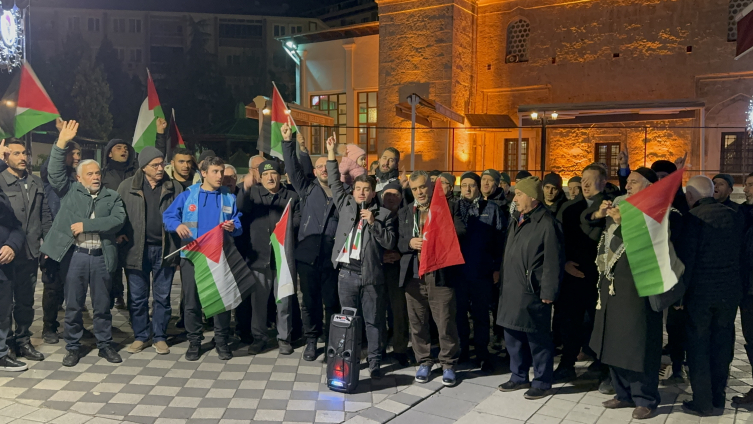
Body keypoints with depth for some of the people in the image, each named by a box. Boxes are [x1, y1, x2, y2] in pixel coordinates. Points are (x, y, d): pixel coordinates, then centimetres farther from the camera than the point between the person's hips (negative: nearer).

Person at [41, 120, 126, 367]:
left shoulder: (112, 197, 7)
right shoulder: (70, 191, 8)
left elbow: (118, 220, -7)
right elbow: (55, 172, -6)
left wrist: (86, 225, -12)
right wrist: (61, 143, -15)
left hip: (101, 257, 1)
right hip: (75, 256, 0)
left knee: (102, 305, 9)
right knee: (73, 305, 7)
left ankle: (105, 345, 21)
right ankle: (73, 347, 20)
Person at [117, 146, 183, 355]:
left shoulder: (175, 187, 2)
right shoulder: (127, 186, 1)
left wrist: (178, 247, -6)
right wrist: (119, 235, -9)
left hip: (164, 249, 0)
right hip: (136, 249, 0)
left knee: (162, 296, 8)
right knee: (137, 297, 8)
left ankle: (160, 337, 20)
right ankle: (140, 336, 22)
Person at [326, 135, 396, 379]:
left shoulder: (383, 214, 2)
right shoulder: (346, 205, 10)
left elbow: (390, 242, -4)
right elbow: (335, 183, 16)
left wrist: (373, 222, -14)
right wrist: (331, 154, 13)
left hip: (371, 275, -3)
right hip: (347, 273, 3)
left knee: (373, 321, 6)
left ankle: (374, 363, 14)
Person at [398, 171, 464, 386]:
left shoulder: (448, 209, 5)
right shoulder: (404, 213, 15)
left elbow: (460, 233, -6)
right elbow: (398, 243, 10)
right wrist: (410, 243, -10)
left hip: (440, 274, -3)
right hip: (413, 274, 3)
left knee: (446, 323, 0)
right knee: (417, 323, 9)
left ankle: (448, 364, 17)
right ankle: (424, 362, 25)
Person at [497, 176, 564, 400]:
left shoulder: (547, 224, -13)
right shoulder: (516, 222, 15)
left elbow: (554, 262, -15)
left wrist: (548, 293, -16)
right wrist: (503, 281, 16)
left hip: (532, 292, -9)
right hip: (511, 290, 9)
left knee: (537, 339, 3)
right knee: (513, 336, 16)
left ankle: (542, 383, 17)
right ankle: (519, 377, 31)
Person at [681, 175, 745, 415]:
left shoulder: (694, 217, -13)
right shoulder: (734, 216, 5)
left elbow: (687, 257, -14)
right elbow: (740, 251, 12)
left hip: (700, 290, -5)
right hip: (730, 291, 5)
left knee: (698, 346, 5)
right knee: (722, 344, 15)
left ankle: (702, 402, 9)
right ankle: (718, 397, 24)